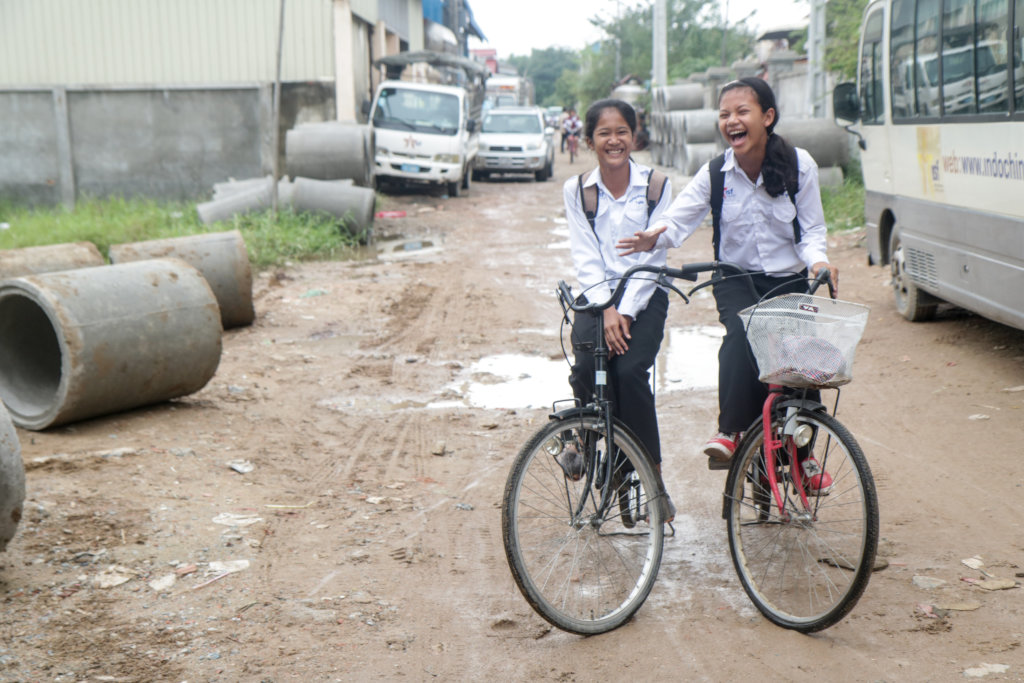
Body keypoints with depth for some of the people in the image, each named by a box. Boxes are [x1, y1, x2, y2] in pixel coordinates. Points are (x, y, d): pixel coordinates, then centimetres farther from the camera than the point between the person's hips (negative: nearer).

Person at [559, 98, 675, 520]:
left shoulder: (657, 186, 0)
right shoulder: (576, 190, 4)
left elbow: (653, 257, -6)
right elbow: (586, 258, -3)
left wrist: (626, 311, -16)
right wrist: (606, 309, -16)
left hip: (644, 298, -1)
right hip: (596, 295, 1)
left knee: (630, 371, -24)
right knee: (586, 367, -27)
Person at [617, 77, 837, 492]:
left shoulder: (799, 165, -5)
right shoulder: (714, 173, -4)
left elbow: (812, 229, -3)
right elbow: (679, 218, -14)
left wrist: (818, 261, -24)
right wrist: (655, 237, -37)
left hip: (788, 279, 0)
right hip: (737, 279, 0)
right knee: (741, 333, -32)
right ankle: (730, 431, -26)